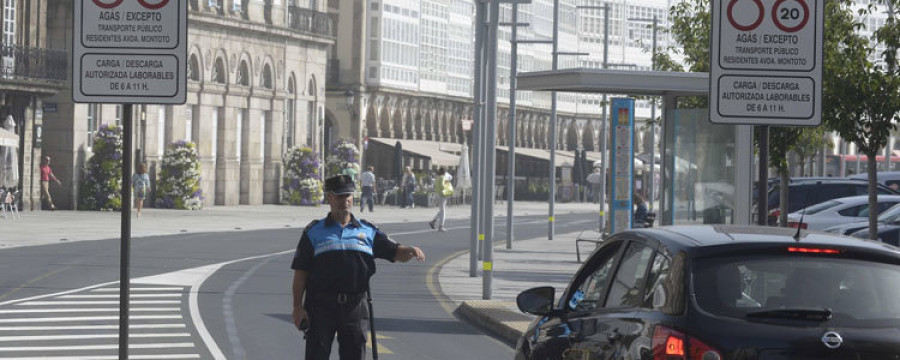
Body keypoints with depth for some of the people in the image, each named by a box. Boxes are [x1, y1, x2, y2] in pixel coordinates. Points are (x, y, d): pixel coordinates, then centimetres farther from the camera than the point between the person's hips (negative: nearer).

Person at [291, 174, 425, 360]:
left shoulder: (368, 231, 12)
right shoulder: (314, 232, 5)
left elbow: (395, 252, 8)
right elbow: (300, 272, 3)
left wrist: (410, 251, -16)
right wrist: (298, 306, -4)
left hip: (353, 308, 2)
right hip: (321, 306, -2)